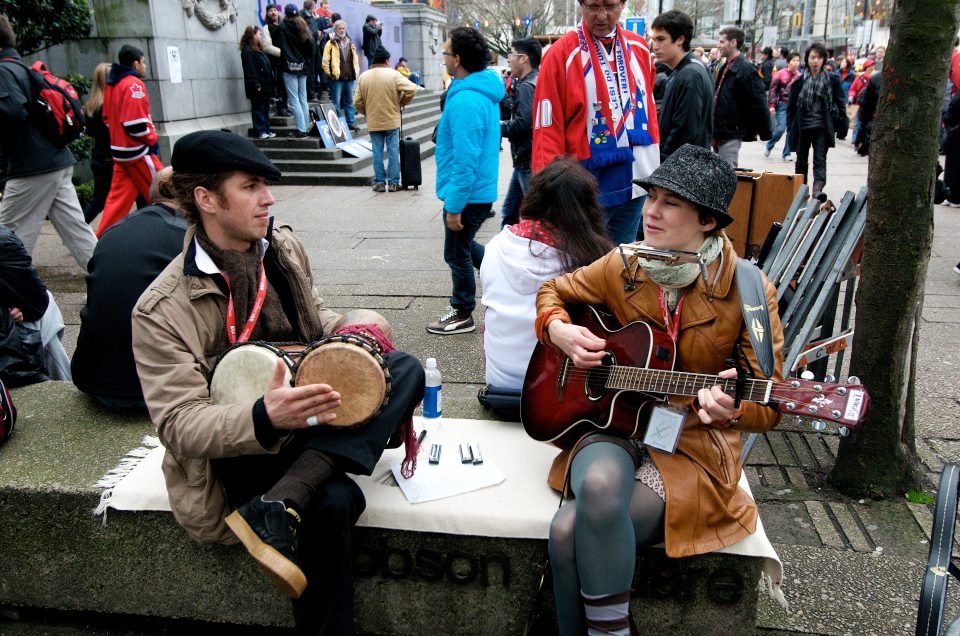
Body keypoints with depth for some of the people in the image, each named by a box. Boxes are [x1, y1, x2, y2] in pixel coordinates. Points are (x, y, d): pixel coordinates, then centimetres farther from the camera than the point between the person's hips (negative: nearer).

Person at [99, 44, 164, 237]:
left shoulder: (111, 84, 14)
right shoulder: (134, 84, -14)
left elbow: (107, 118, 19)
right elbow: (135, 122, -22)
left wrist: (118, 136, 18)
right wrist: (153, 140, -10)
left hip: (120, 150, 9)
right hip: (138, 151, -9)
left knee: (118, 196, 10)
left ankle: (101, 238, 8)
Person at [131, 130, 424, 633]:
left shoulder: (283, 247, 2)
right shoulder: (161, 311, -16)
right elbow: (179, 426, -20)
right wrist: (263, 418, -40)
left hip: (305, 415, 7)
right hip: (238, 454, -7)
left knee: (406, 368, -19)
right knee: (333, 500, -36)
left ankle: (277, 506, -31)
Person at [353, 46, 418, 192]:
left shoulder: (363, 76, 2)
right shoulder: (393, 74, -7)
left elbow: (357, 102, 1)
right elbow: (411, 89, -14)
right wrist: (402, 103, 0)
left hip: (373, 122, 2)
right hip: (392, 121, -2)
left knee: (377, 152, 8)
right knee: (393, 151, 4)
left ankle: (379, 182, 10)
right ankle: (393, 182, 6)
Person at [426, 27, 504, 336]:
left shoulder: (465, 101, -24)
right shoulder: (485, 90, 8)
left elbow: (466, 159, -27)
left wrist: (454, 205, -22)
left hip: (468, 193, -10)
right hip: (483, 188, 10)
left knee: (457, 255, 7)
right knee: (463, 246, 25)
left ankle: (462, 315, 23)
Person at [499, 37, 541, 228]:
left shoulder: (526, 86, -15)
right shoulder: (538, 82, 15)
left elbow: (523, 123, -25)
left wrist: (498, 126, -12)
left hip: (529, 162, -10)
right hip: (525, 160, 10)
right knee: (509, 213, 16)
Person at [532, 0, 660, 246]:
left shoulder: (639, 48, 7)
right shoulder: (562, 54, -9)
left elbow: (647, 108, 16)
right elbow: (548, 131, -12)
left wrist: (654, 168, 11)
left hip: (637, 181, 5)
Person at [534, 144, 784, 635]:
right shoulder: (622, 267, 2)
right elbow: (554, 292, 19)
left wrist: (729, 408, -29)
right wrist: (558, 329, -4)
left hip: (694, 446, -3)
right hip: (615, 423, 4)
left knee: (569, 528, -28)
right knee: (600, 484, -33)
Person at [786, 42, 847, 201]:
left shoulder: (832, 80, 1)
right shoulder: (800, 81, 2)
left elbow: (840, 104, 4)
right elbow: (791, 105, 5)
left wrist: (842, 127, 0)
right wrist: (790, 128, 0)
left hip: (822, 128, -2)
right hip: (802, 127, 2)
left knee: (820, 161, -12)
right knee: (801, 162, 12)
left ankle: (817, 189, -25)